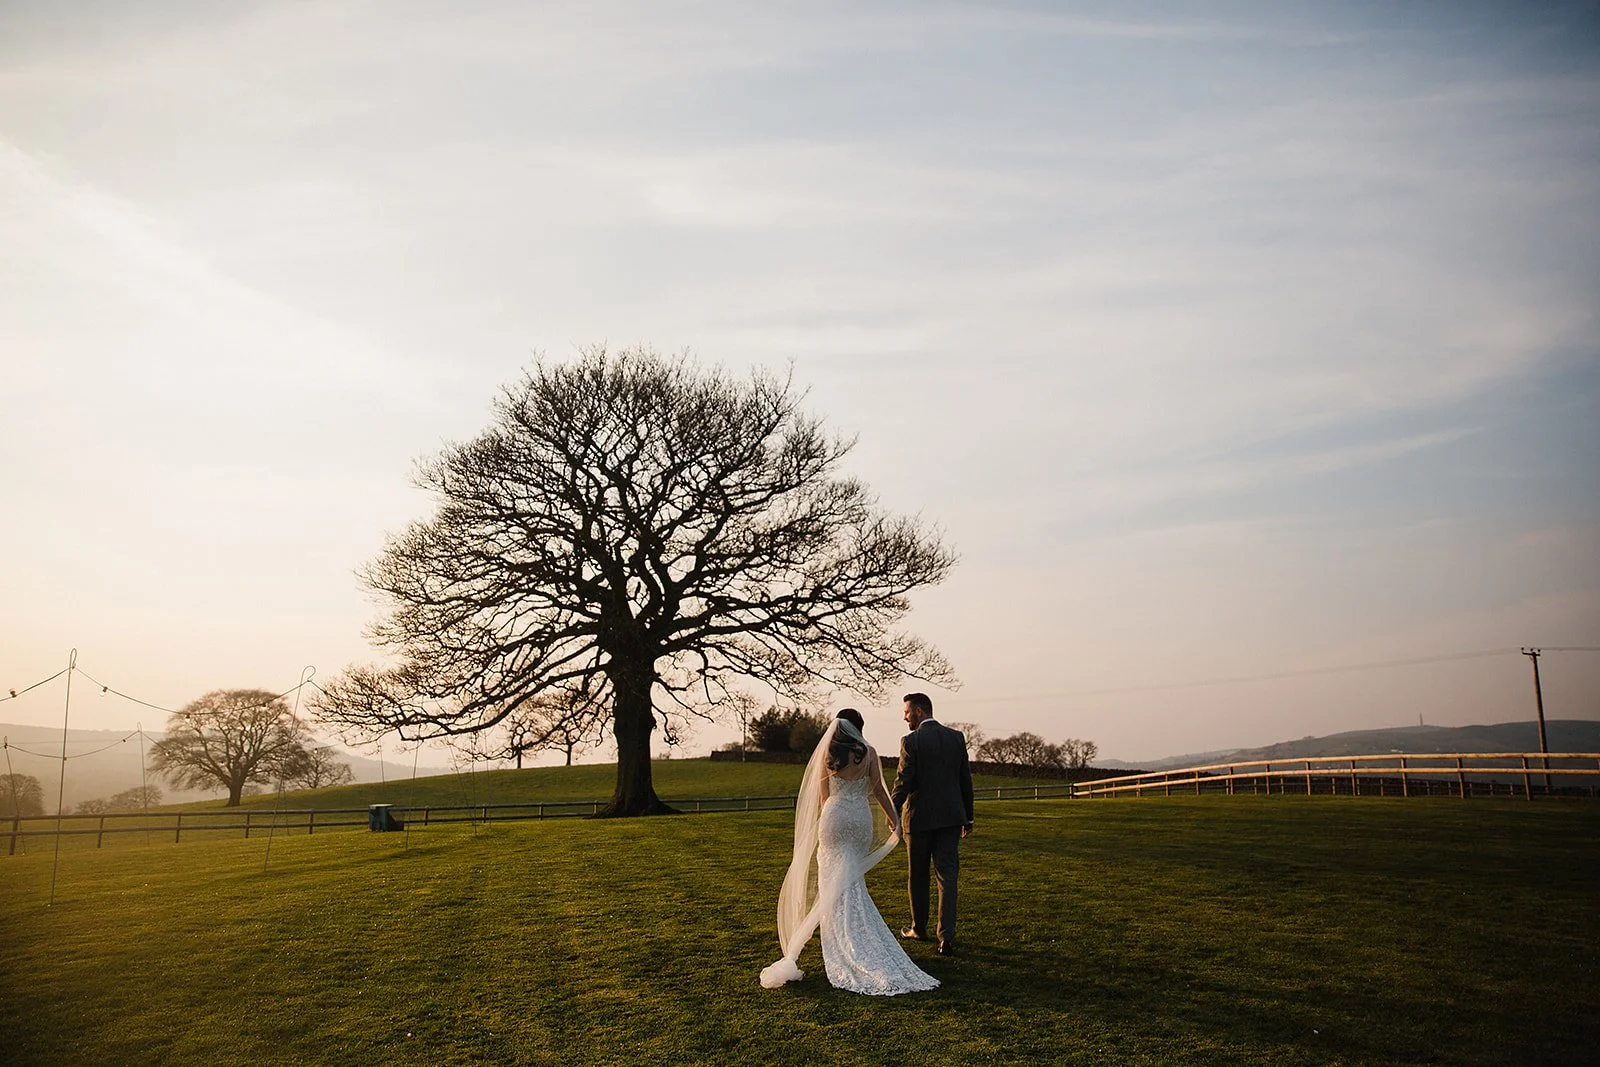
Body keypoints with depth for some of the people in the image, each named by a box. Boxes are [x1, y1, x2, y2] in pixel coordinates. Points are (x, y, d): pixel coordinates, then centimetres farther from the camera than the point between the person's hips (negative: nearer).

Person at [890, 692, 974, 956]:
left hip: (919, 817, -4)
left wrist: (893, 814, -3)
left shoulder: (911, 741, -10)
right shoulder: (956, 737, 5)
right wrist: (968, 816, 16)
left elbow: (903, 781, -12)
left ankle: (919, 929, 28)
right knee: (947, 875, 2)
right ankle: (947, 936, -8)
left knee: (918, 876, 13)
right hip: (951, 816, 4)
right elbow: (966, 779, 8)